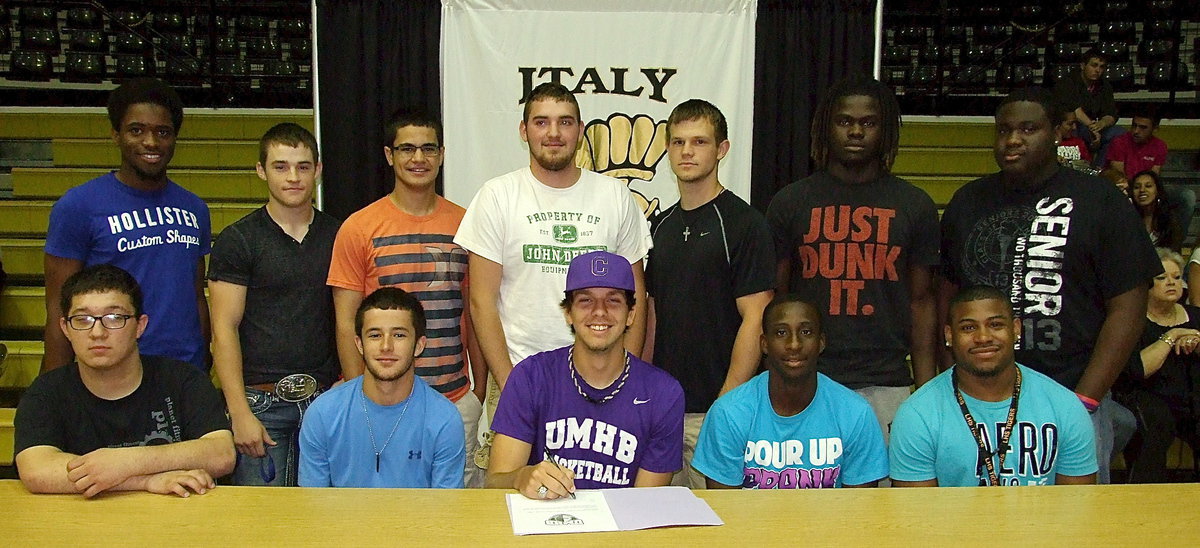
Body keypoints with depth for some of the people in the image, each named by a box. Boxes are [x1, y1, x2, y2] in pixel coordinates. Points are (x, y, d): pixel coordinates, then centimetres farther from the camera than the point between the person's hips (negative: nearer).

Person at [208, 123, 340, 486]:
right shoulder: (238, 240, 0)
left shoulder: (337, 236, 9)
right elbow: (224, 328, -4)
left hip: (324, 398, 3)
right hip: (260, 399, -3)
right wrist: (239, 412, -11)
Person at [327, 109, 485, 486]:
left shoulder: (464, 225, 6)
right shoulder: (359, 228, -1)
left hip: (457, 401, 2)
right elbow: (347, 324, -1)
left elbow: (474, 314, 11)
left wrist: (480, 392, 8)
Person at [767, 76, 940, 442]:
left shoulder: (914, 206, 8)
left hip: (886, 386, 1)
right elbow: (773, 300, 7)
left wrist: (927, 392, 2)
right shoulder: (790, 202, 6)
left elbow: (922, 301, 8)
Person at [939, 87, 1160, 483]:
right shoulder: (968, 201, 10)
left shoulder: (1100, 201, 0)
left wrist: (1084, 402, -11)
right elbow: (946, 295, 13)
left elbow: (1127, 309, -4)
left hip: (1070, 397, -3)